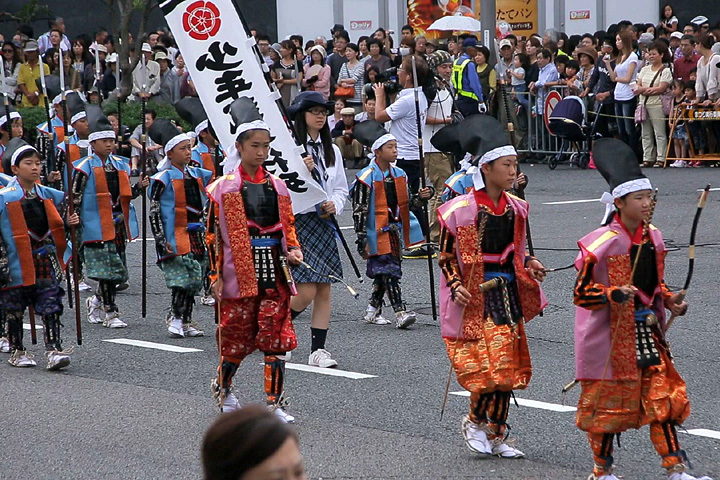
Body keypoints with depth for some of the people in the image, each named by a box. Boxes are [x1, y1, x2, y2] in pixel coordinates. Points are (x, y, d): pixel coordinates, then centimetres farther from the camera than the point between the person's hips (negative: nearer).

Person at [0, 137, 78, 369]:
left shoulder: (48, 195, 8)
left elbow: (56, 226, 26)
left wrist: (69, 222, 6)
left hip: (46, 265, 3)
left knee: (51, 308, -5)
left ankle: (54, 350, -7)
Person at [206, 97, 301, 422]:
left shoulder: (278, 187, 10)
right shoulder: (222, 188, -2)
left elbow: (288, 225, 21)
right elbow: (212, 235, -2)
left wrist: (293, 251, 2)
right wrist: (215, 276, -6)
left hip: (274, 273, 3)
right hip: (239, 273, -3)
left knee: (277, 338, -3)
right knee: (235, 338, 6)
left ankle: (275, 403, 1)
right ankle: (222, 389, 31)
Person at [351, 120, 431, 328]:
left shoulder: (399, 175, 9)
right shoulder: (366, 178, -13)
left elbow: (406, 203, 17)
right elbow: (359, 211, -13)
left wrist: (420, 197, -4)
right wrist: (362, 240, -16)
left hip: (396, 232, 7)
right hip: (377, 234, -7)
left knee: (383, 273, 13)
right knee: (388, 271, -10)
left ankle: (373, 311, 24)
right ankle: (400, 312, -14)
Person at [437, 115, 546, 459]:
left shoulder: (515, 208, 7)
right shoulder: (460, 210, -12)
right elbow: (446, 257, -6)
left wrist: (529, 264, 2)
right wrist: (456, 287, -18)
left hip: (508, 292, 6)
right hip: (475, 296, -6)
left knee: (508, 368, 7)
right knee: (488, 367, -13)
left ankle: (496, 436, 17)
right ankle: (474, 421, 12)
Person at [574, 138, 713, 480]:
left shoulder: (653, 238, 5)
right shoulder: (601, 243, -17)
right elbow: (581, 293, -15)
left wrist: (670, 301, 2)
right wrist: (615, 294, -30)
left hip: (648, 331, 6)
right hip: (611, 335, -6)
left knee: (663, 397, 1)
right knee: (608, 401, 5)